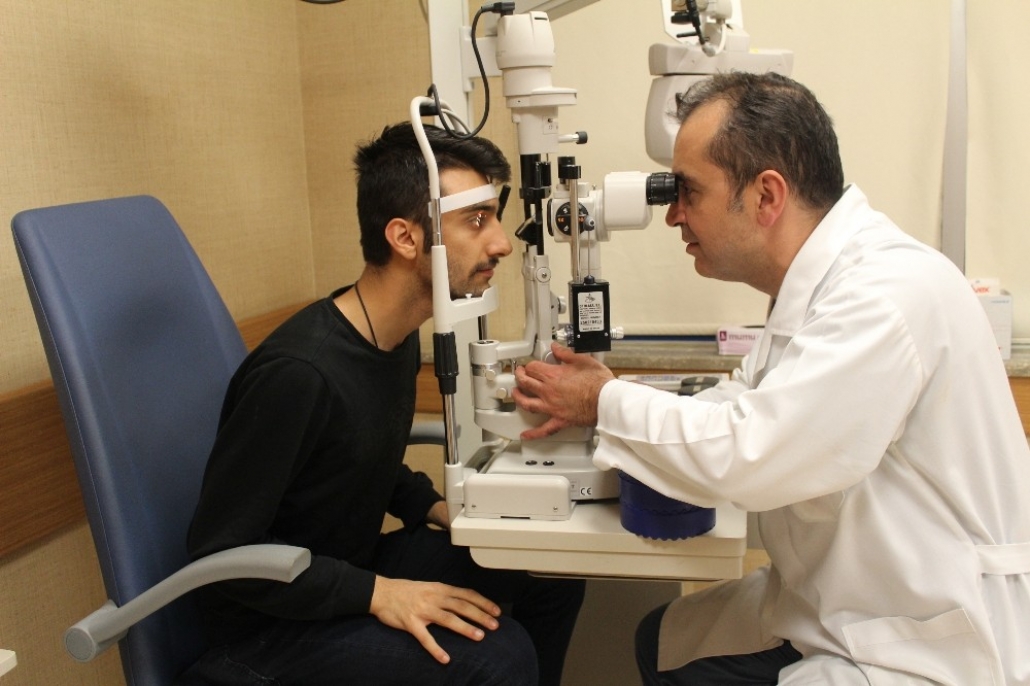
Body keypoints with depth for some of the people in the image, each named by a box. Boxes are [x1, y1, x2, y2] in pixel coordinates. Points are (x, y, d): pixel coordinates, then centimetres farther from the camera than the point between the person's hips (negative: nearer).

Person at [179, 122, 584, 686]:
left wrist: (433, 507, -1)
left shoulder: (399, 338, -2)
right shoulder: (298, 371, -29)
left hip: (352, 568, 8)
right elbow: (219, 551, -22)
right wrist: (375, 593, -25)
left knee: (554, 568, 0)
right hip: (271, 623, -8)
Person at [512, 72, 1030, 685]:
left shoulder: (888, 294, -28)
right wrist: (607, 404, -4)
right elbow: (745, 403, 9)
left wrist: (606, 402, -15)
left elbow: (745, 454, -30)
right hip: (844, 606, 9)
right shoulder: (823, 279, 3)